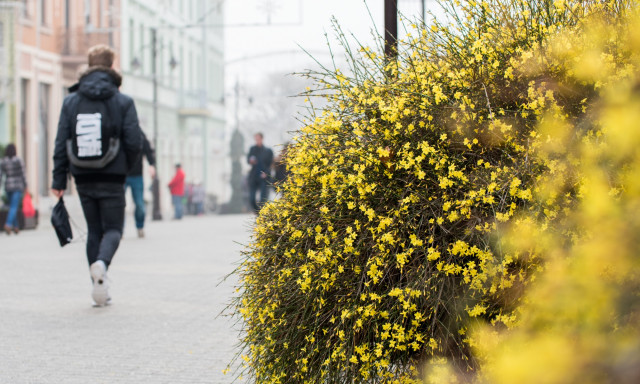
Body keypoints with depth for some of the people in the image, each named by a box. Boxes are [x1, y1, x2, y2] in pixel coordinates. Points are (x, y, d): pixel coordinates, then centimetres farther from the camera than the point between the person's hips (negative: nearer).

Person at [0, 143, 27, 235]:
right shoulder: (18, 160, -8)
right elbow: (23, 174, -6)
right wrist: (25, 186, 2)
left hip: (8, 186, 4)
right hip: (18, 186, -4)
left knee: (12, 207, 17)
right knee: (14, 207, -9)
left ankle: (15, 227, 18)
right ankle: (8, 224, -27)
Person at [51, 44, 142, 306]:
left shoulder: (71, 101, 3)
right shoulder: (123, 102, -4)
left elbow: (61, 142, 1)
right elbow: (134, 142, -8)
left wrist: (59, 180, 3)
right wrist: (126, 167, 11)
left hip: (83, 178, 3)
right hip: (111, 178, -3)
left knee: (94, 230, 13)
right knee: (113, 228, 6)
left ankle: (100, 287, 8)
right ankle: (102, 262, -25)